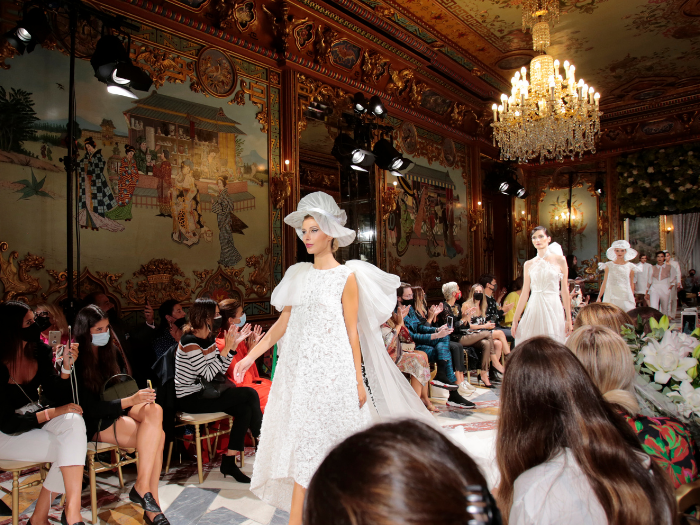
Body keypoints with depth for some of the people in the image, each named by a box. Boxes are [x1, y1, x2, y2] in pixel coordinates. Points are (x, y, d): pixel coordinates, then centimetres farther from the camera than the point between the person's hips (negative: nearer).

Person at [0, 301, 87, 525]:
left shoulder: (39, 351, -5)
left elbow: (58, 397, -4)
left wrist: (67, 366, -20)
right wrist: (51, 413, -24)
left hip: (34, 418, 5)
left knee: (73, 420, -27)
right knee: (66, 449, -26)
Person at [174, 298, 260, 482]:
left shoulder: (210, 338, 7)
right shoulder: (190, 342, -18)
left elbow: (222, 369, 3)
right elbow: (208, 374, -22)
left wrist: (234, 344, -4)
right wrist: (226, 348, -22)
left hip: (203, 393, 8)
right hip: (190, 399, -8)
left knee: (245, 409, -13)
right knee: (249, 394, -17)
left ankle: (229, 462, -4)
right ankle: (262, 439, 2)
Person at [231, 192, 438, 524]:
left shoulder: (347, 276, -3)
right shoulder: (298, 275, 10)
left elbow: (352, 332, -3)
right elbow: (283, 322, 12)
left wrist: (358, 380, -5)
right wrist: (251, 356, 7)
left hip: (332, 371, -4)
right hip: (298, 370, 5)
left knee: (317, 442, -2)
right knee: (298, 442, 7)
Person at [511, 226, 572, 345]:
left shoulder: (559, 260, 3)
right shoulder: (529, 264, 8)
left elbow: (565, 291, 2)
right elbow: (524, 294, 9)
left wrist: (568, 319, -1)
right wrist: (515, 320, 6)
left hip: (553, 308, -2)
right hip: (534, 309, 2)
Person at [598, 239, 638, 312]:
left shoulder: (630, 266, 7)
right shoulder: (609, 265, 5)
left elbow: (632, 284, 13)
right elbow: (605, 282, 9)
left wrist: (632, 299, 15)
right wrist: (599, 297, 6)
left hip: (626, 297, 1)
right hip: (611, 297, -1)